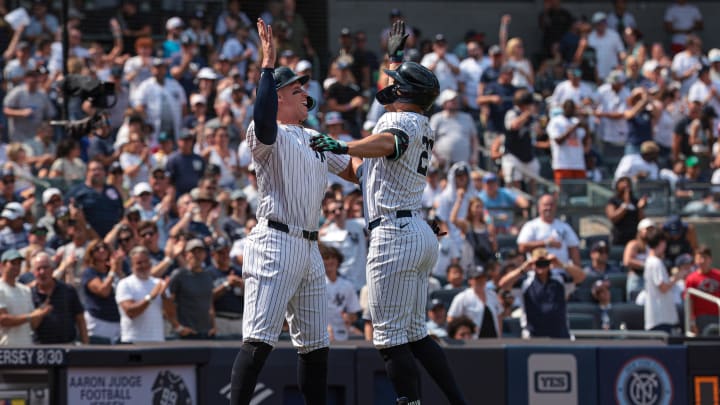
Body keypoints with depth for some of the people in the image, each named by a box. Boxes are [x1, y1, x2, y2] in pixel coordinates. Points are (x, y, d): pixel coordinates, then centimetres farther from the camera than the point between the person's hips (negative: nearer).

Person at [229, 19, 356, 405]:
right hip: (275, 244, -9)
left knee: (315, 343, 13)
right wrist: (268, 65, -30)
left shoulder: (315, 139, 21)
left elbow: (353, 169, 26)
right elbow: (264, 123, -31)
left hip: (309, 249, 9)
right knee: (258, 340, -16)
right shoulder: (271, 136, -6)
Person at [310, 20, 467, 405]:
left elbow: (386, 144, -35)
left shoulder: (399, 120, -10)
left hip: (394, 233, -10)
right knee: (415, 334, 14)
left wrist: (341, 146, -39)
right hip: (420, 232, 10)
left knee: (390, 337, -9)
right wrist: (395, 55, 49)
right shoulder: (421, 124, 18)